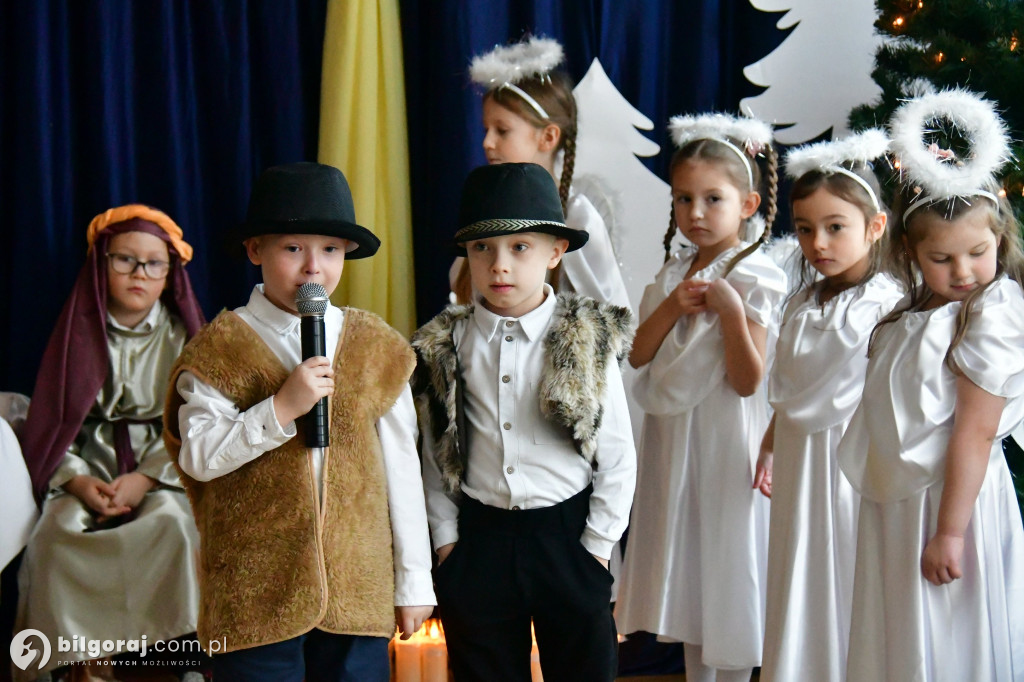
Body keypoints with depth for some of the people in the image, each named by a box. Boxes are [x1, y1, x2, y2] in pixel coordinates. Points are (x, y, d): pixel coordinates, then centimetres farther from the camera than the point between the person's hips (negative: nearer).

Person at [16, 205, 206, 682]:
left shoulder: (182, 336, 5)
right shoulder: (79, 333, 9)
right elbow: (51, 423, 5)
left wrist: (144, 480, -17)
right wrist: (78, 481, -14)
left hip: (162, 469, -1)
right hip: (90, 470, 1)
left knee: (172, 523, -34)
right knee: (56, 534, -29)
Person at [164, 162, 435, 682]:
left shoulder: (376, 347, 5)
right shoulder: (220, 349, -2)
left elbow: (401, 466, 7)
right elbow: (199, 458, -10)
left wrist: (415, 580, 8)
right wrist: (280, 408, -21)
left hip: (359, 590, 2)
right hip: (254, 593, -2)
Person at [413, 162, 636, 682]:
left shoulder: (588, 341, -6)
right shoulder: (447, 345, -1)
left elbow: (618, 458, -3)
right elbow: (435, 454, 5)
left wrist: (597, 544, -5)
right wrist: (445, 538, 1)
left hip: (567, 535, -1)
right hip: (478, 538, 2)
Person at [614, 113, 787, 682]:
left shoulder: (757, 279, -12)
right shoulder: (674, 274, 8)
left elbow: (748, 380, -16)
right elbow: (638, 356, 1)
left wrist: (730, 311, -27)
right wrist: (672, 306, -13)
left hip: (726, 442, -7)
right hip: (673, 440, 7)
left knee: (727, 563, 3)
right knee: (686, 571, 15)